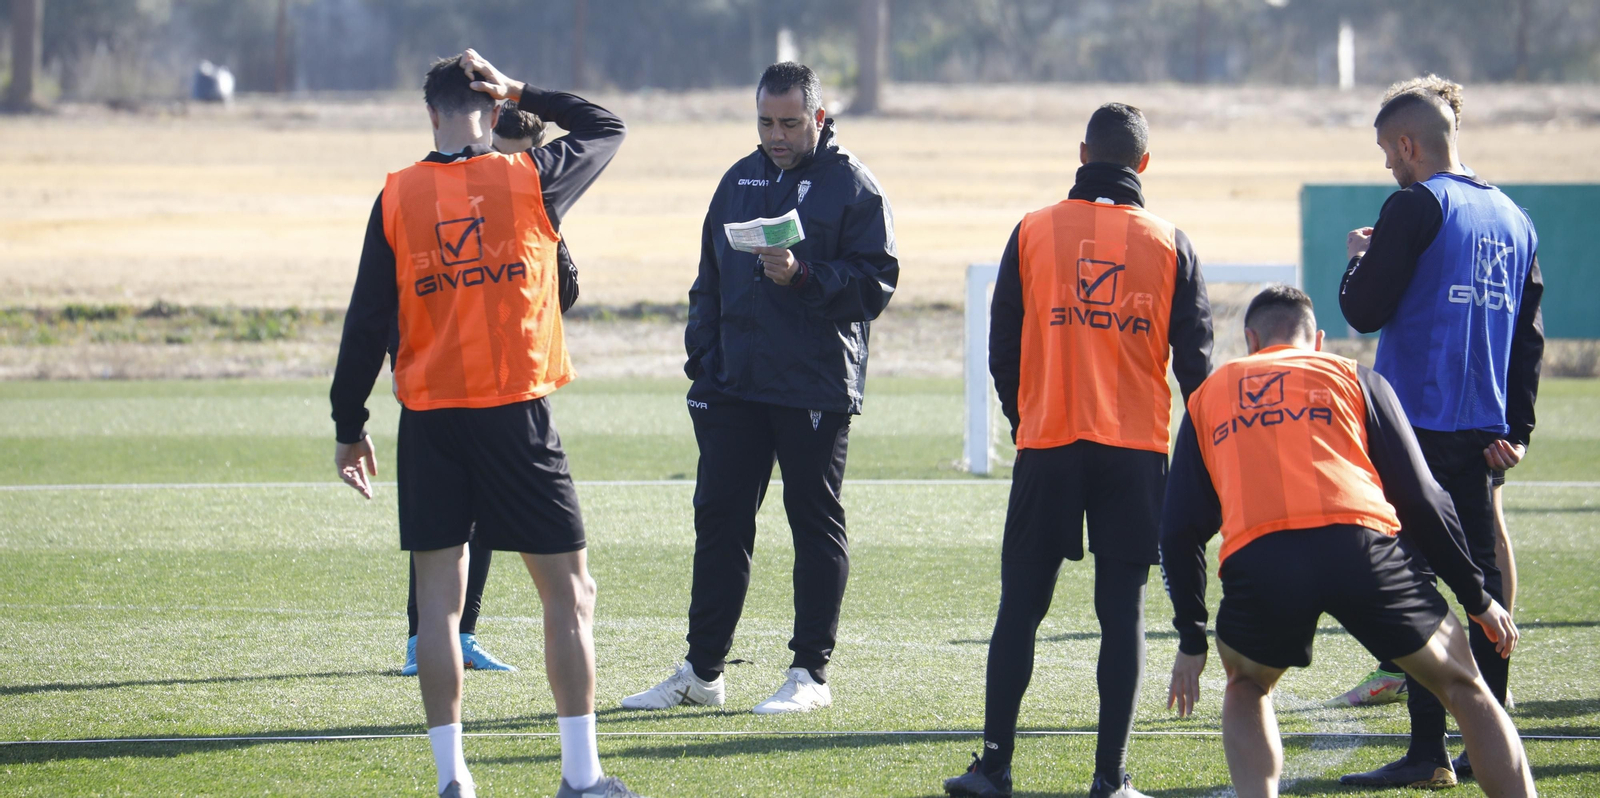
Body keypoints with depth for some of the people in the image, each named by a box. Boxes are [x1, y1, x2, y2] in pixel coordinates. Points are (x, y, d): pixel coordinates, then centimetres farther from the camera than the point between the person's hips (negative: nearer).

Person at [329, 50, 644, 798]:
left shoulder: (397, 196, 0)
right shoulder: (529, 179, -3)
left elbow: (367, 319, 1)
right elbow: (607, 126, 15)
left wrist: (350, 426, 8)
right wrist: (519, 93, 13)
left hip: (429, 418, 2)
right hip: (515, 410, -2)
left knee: (438, 592, 6)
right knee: (568, 590, 4)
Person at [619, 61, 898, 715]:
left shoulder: (853, 187, -3)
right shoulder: (739, 181, 15)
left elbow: (875, 282, -9)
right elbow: (711, 277, 21)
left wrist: (803, 277, -22)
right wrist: (702, 355, 11)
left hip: (816, 387, -6)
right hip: (733, 385, 6)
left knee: (816, 524, 1)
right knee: (719, 517, 6)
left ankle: (810, 673, 6)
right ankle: (702, 671, 13)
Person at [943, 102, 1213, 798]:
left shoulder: (1032, 233, 2)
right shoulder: (1168, 244, 2)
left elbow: (1002, 349, 5)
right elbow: (1195, 357, 3)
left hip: (1047, 445, 0)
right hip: (1137, 450, 0)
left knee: (1021, 605, 6)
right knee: (1122, 610, 2)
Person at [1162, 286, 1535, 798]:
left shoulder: (1209, 396, 28)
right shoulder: (1354, 378, 24)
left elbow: (1180, 530, 23)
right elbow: (1421, 499, 17)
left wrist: (1191, 640, 28)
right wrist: (1477, 598, 24)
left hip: (1255, 559, 1)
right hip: (1357, 545, -1)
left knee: (1247, 689, 29)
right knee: (1463, 687, 16)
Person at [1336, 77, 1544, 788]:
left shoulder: (1416, 206, -9)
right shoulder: (1514, 219, 14)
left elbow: (1364, 310, -10)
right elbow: (1530, 334, 15)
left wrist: (1359, 258, 10)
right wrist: (1516, 428, 15)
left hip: (1420, 424, -7)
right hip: (1483, 429, 7)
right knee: (1483, 576, 11)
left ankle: (1428, 752, -11)